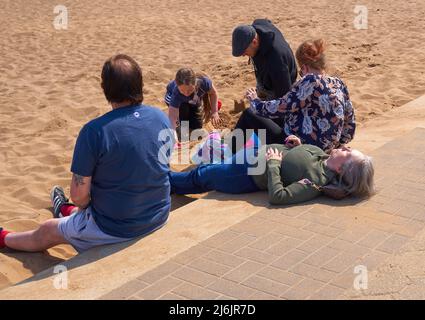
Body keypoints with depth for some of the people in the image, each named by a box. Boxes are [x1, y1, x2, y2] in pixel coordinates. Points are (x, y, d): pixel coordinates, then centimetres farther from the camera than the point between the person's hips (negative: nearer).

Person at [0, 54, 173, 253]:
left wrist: (85, 207, 7)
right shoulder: (161, 118, -6)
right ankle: (69, 211, 68)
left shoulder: (94, 131, -23)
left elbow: (79, 194, -18)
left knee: (46, 232, 24)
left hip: (116, 228, -5)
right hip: (159, 217, 5)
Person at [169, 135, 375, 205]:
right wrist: (298, 145, -4)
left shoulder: (315, 184, -31)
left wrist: (273, 163, -30)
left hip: (249, 174, -6)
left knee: (198, 178, 14)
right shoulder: (321, 154, -6)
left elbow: (277, 196, -37)